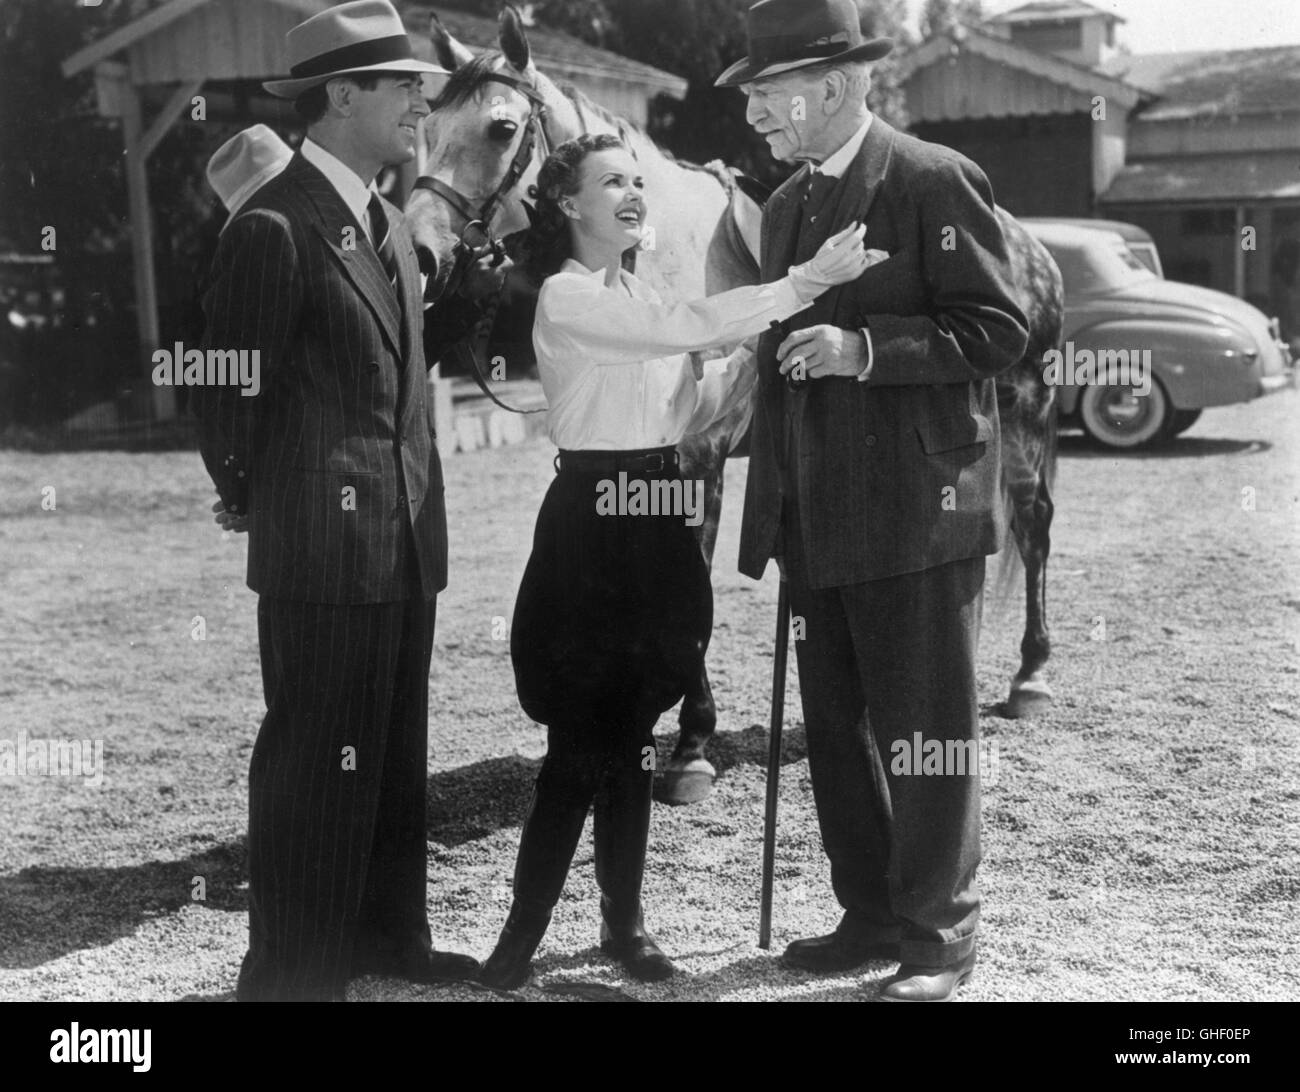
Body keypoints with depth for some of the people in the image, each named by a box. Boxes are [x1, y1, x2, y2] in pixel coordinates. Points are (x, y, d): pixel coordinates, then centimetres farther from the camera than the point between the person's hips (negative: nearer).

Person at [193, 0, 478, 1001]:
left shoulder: (389, 225, 16)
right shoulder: (275, 228, -13)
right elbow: (229, 389, -10)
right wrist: (249, 498, 0)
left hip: (404, 540, 9)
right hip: (322, 543, -9)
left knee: (396, 755, 15)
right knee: (315, 760, -2)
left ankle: (387, 937, 28)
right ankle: (292, 969, 9)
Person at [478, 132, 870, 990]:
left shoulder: (638, 298, 16)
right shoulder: (567, 297, -10)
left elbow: (692, 410, 13)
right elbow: (683, 327, -21)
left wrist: (762, 347, 1)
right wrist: (805, 283, -22)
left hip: (657, 529, 7)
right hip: (595, 523, -7)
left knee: (631, 735, 12)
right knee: (581, 741, -5)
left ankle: (624, 920, 22)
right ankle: (522, 935, 5)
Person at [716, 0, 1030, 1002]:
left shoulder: (936, 182, -8)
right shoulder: (785, 205, 15)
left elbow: (1000, 329, -12)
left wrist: (865, 348, -22)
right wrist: (772, 509, 15)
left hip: (918, 509, -7)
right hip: (819, 520, 8)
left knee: (926, 730, 1)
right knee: (837, 730, 13)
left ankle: (940, 937, 13)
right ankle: (871, 916, 26)